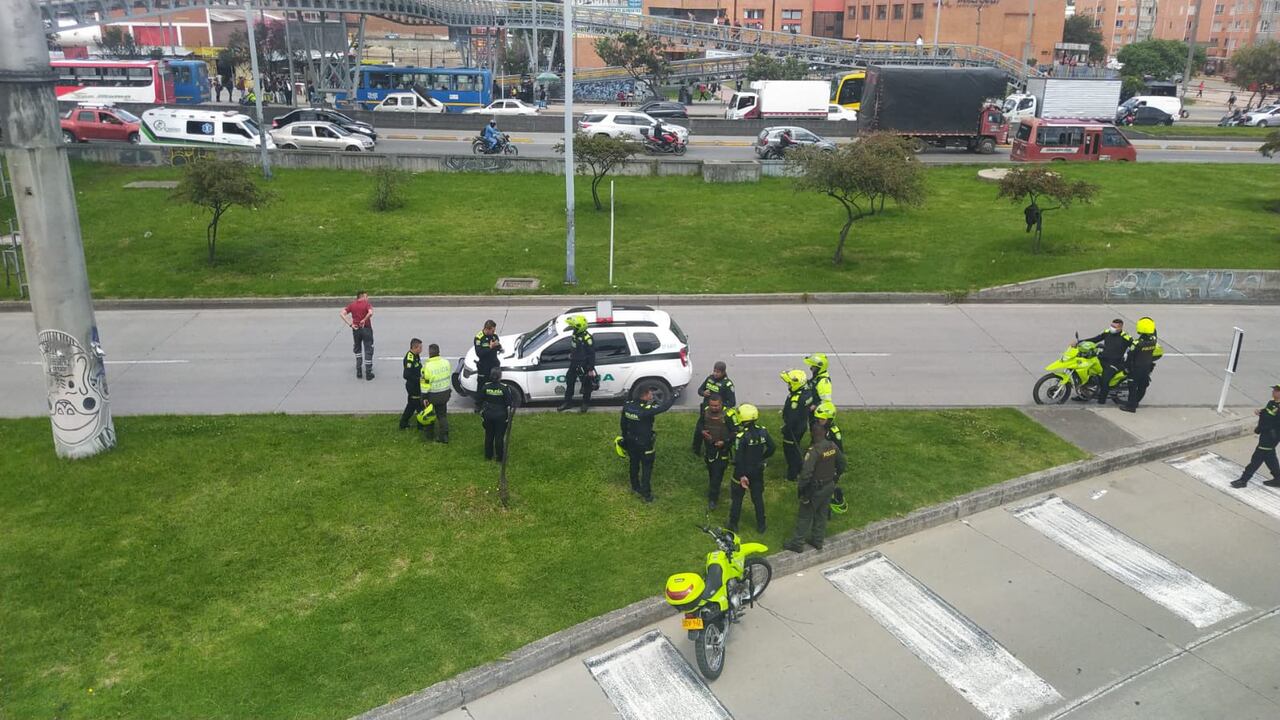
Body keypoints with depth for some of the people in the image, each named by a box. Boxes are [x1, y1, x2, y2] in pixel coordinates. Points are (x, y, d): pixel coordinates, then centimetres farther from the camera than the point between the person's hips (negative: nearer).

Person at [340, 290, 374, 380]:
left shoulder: (352, 304, 4)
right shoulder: (366, 303, -7)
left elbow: (342, 314, -5)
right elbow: (370, 313, -27)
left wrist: (350, 324, -6)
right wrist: (364, 320, -12)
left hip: (356, 329, 4)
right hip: (366, 329, -3)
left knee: (357, 350, 20)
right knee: (368, 350, 5)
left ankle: (358, 371, 17)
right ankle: (368, 373, 4)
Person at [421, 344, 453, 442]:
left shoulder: (427, 366, -20)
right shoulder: (446, 362, -4)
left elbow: (425, 383, -16)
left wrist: (424, 397, -9)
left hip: (433, 395, -4)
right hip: (445, 394, 4)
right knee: (442, 414, 16)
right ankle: (445, 436, 12)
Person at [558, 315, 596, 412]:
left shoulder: (587, 339, -25)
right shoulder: (574, 335, -1)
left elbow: (592, 355, -21)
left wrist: (591, 369, -18)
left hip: (584, 366, -8)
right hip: (574, 364, 8)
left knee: (586, 385, 10)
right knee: (569, 382, 16)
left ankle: (585, 404, 26)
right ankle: (568, 402, 31)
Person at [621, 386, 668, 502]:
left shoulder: (627, 405, -11)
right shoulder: (647, 410, -30)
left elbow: (623, 423, 1)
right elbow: (664, 407, -22)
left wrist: (625, 437, 17)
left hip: (630, 441, 6)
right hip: (644, 444, -6)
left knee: (634, 464, 24)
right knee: (647, 468, 10)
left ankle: (635, 487, 42)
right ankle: (646, 494, 17)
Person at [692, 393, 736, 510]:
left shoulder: (728, 415, -19)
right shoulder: (705, 411, -6)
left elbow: (735, 432, -11)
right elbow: (699, 425, 11)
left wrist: (724, 442, -20)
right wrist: (702, 431, -9)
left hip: (721, 449, -5)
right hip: (708, 447, 5)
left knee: (717, 474, -5)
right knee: (711, 472, 20)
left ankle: (713, 499, 4)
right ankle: (714, 492, 41)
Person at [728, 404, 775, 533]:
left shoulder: (741, 436, -25)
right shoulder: (762, 431, -10)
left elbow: (739, 458, -23)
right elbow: (771, 448, 0)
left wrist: (741, 475, -17)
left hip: (743, 471, -4)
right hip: (758, 470, 4)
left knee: (736, 498, 13)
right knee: (758, 498, 18)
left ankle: (733, 524, 23)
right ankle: (761, 525, 27)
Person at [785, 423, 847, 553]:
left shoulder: (814, 451, -28)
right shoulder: (833, 447, -5)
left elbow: (806, 473, -30)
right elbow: (841, 463, 10)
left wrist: (800, 487, -16)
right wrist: (835, 477, 22)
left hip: (815, 488, -7)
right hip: (829, 486, 7)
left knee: (805, 516, 7)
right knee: (822, 514, 20)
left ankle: (797, 543, 16)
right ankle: (818, 541, 32)